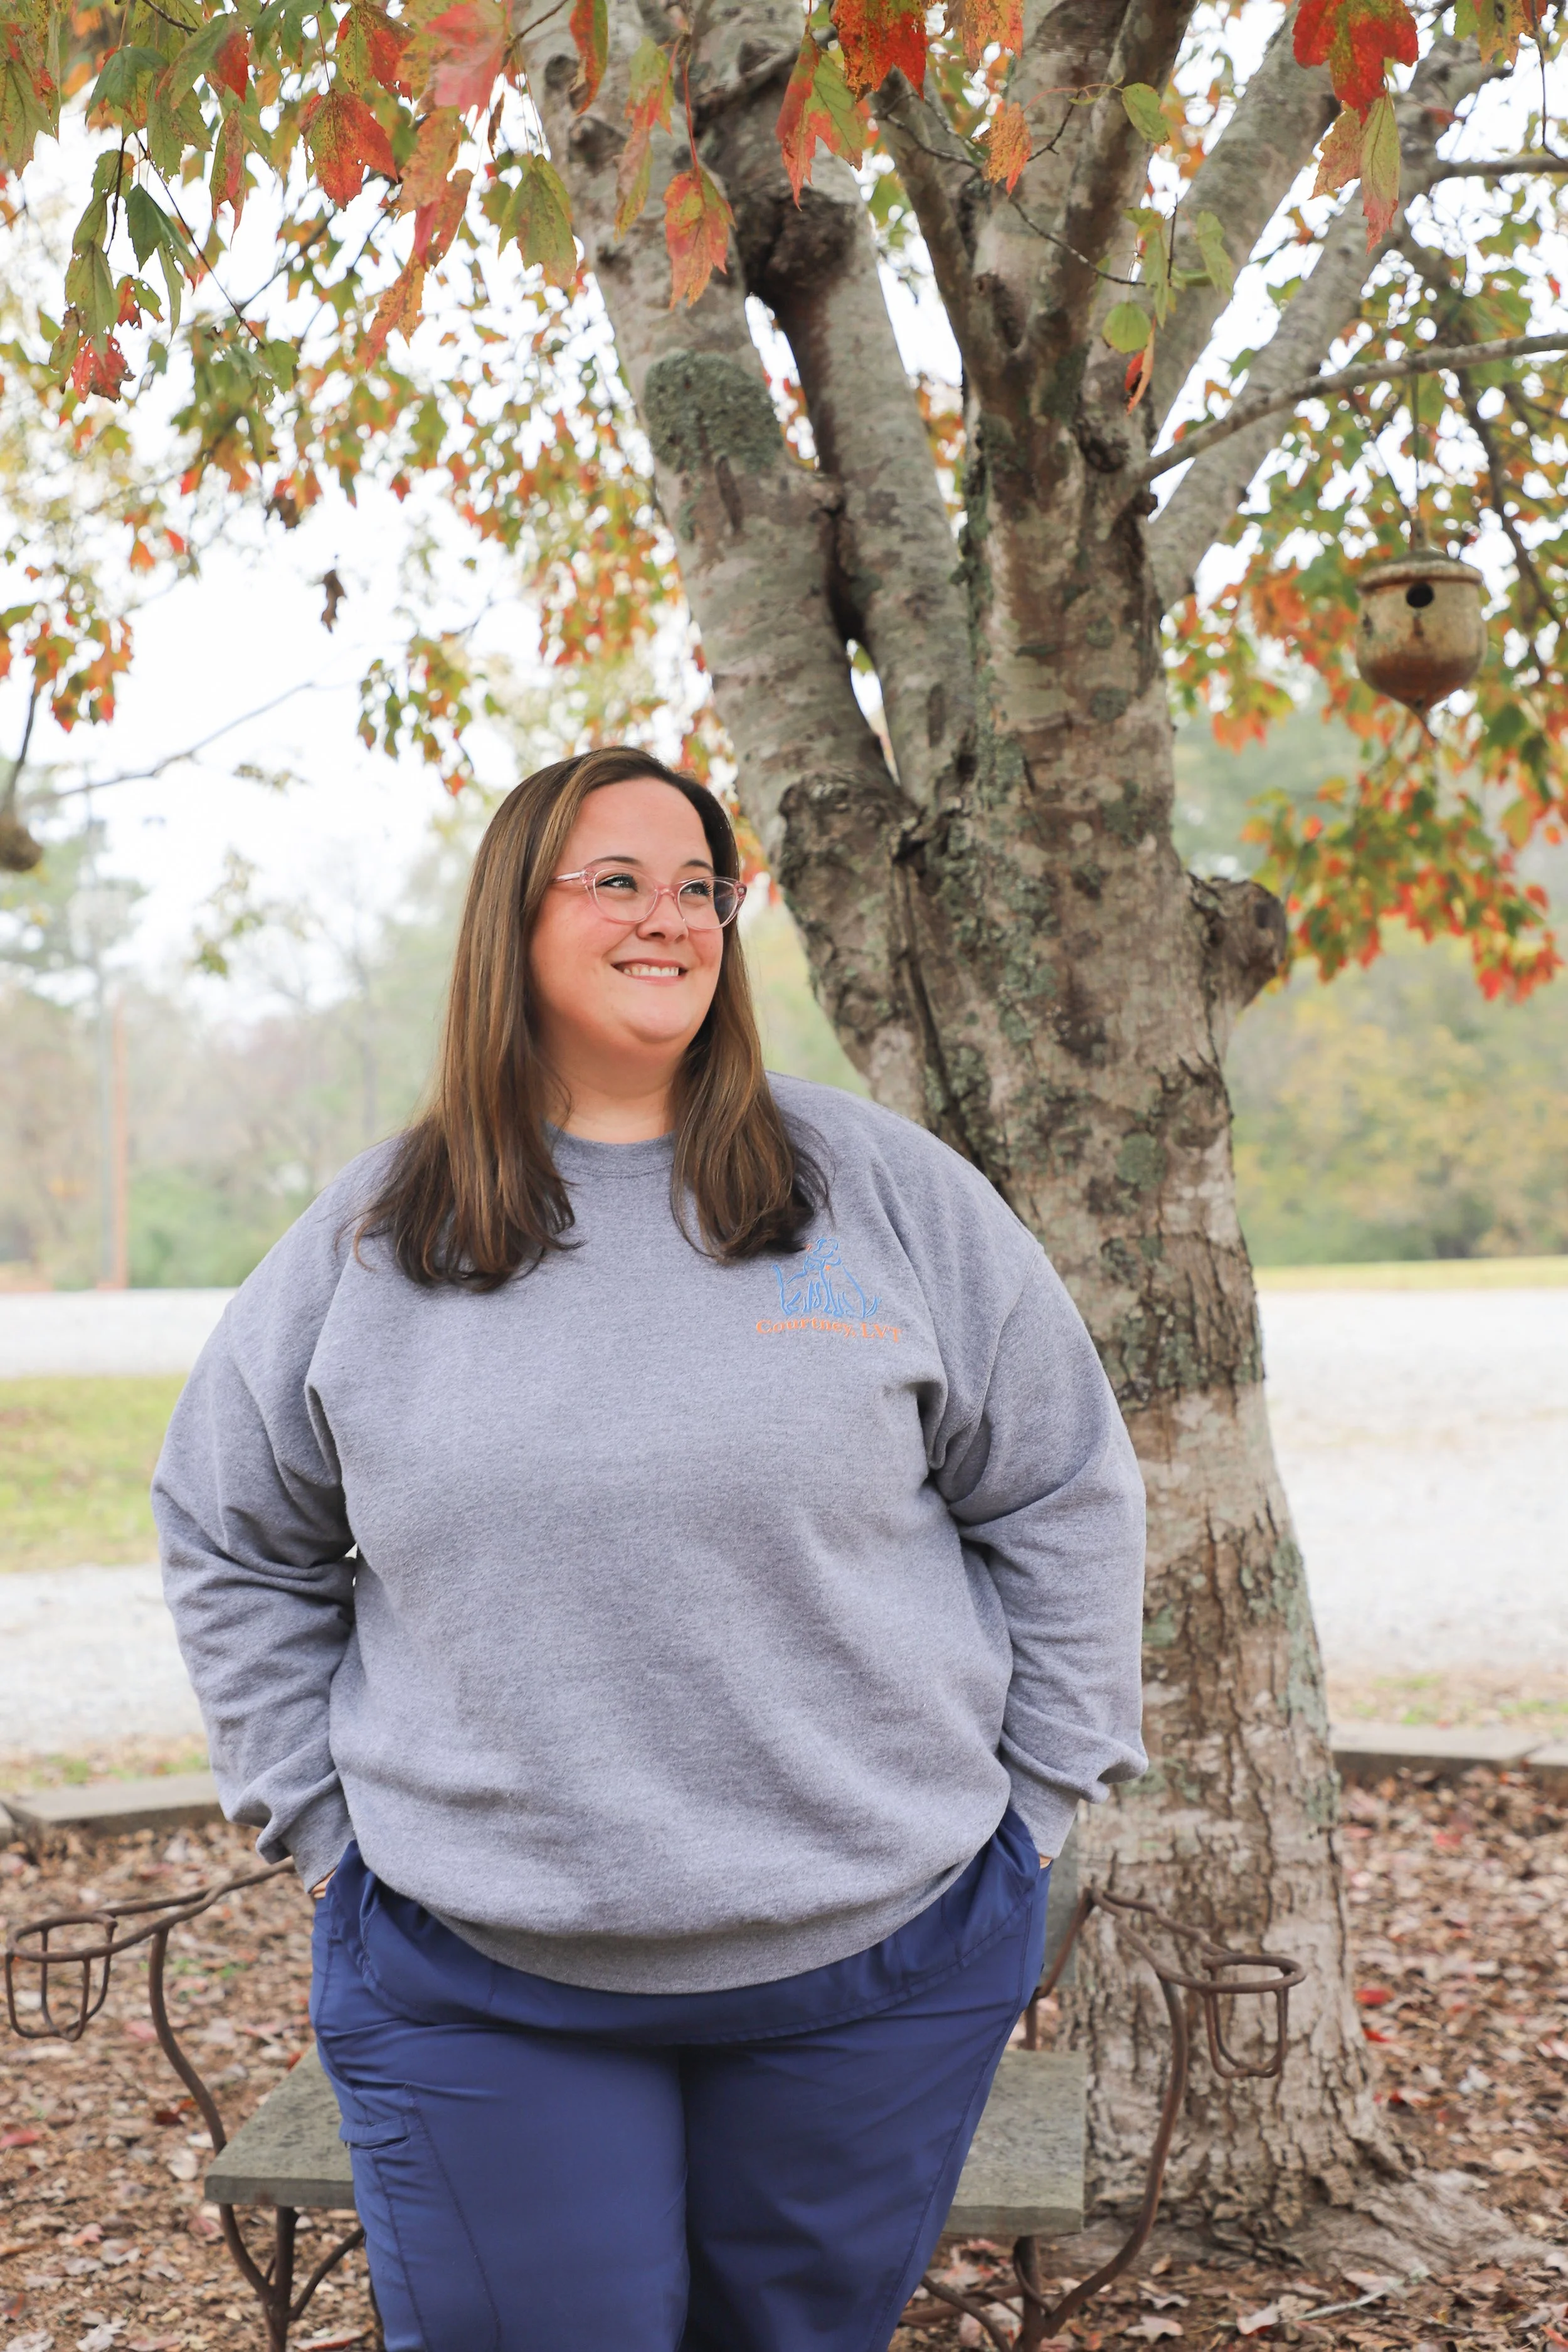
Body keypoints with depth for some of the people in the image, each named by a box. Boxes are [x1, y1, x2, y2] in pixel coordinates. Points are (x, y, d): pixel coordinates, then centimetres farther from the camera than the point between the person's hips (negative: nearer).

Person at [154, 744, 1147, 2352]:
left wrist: (1031, 1794, 4)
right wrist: (327, 1826, 6)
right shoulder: (367, 1241, 2)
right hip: (476, 1983, 0)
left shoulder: (885, 1190, 0)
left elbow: (1062, 1496, 6)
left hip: (880, 1953, 1)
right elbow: (232, 1544, 12)